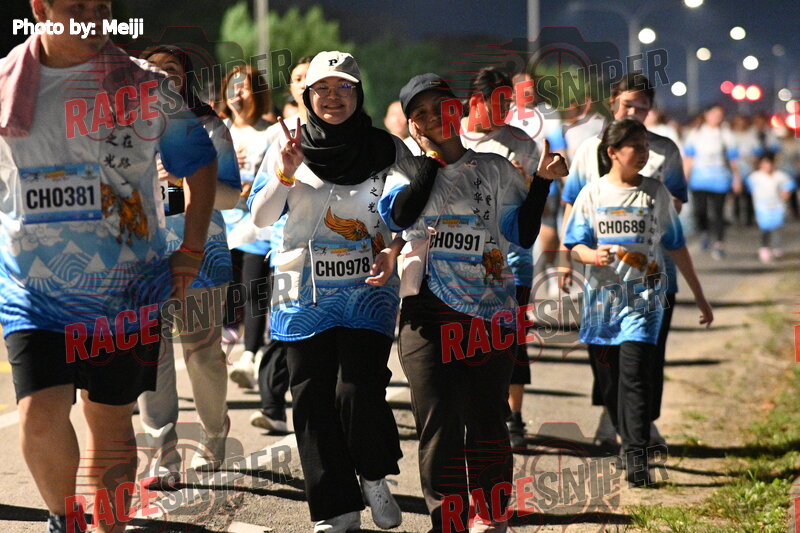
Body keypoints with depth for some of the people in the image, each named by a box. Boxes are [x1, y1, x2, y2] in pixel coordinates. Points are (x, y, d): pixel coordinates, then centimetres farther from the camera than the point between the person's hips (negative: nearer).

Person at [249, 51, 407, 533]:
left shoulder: (389, 150, 2)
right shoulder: (289, 149, 4)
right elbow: (261, 218, -1)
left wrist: (394, 251, -13)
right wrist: (285, 173, -16)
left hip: (368, 290, -2)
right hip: (305, 293, 2)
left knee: (358, 390, -16)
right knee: (312, 399, 2)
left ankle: (375, 477, 12)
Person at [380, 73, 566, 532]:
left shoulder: (495, 170, 11)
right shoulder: (409, 171, 11)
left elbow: (524, 234, 3)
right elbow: (399, 215, -12)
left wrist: (541, 181, -6)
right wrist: (431, 154, -5)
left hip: (491, 311, 0)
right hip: (427, 312, 0)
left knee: (486, 417, 1)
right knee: (438, 422, -6)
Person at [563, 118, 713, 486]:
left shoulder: (656, 193, 6)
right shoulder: (592, 194, 5)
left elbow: (676, 248, 12)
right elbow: (575, 245, 4)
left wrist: (699, 296, 14)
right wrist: (593, 255, -21)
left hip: (643, 297, -2)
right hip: (602, 297, 2)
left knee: (634, 374, -15)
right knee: (608, 379, 6)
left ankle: (636, 458, -16)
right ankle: (630, 441, 25)